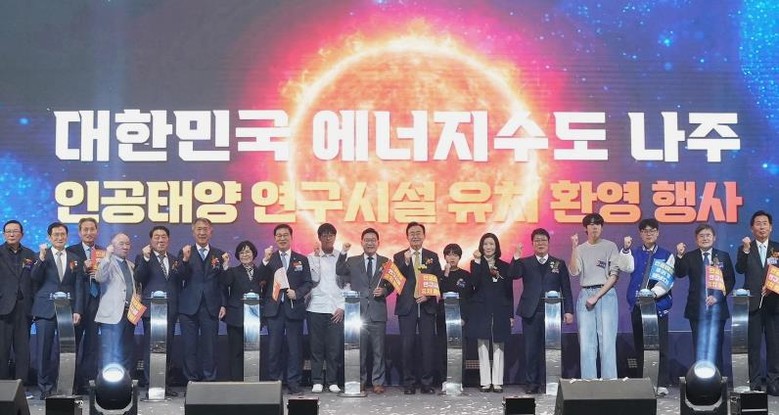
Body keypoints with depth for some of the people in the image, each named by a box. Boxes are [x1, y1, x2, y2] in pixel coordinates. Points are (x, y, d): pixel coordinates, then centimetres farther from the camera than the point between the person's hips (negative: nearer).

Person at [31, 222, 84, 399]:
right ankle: (45, 387, 7)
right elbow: (35, 278, -7)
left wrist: (78, 310, -1)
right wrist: (41, 258, -20)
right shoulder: (42, 255, 7)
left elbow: (78, 287, 9)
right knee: (44, 349, -1)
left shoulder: (75, 259, 12)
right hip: (45, 309, -1)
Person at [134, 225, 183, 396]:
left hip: (170, 310, 5)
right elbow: (138, 278, -15)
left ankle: (165, 383, 15)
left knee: (167, 347, 8)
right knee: (151, 347, -6)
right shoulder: (143, 258, 4)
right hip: (152, 309, -5)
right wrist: (145, 259, -22)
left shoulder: (175, 260, 17)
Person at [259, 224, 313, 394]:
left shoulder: (301, 259, 10)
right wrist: (266, 260, -18)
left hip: (294, 308, 0)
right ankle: (274, 380, 10)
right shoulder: (269, 259, 9)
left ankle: (293, 382, 8)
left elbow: (308, 283, 7)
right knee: (274, 347, 2)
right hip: (274, 308, 0)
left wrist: (297, 293, -11)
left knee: (295, 347, 1)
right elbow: (261, 279, -5)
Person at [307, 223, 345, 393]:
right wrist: (317, 258, -7)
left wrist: (342, 307, -2)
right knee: (316, 346, 1)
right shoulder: (312, 257, 7)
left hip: (336, 309, 0)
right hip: (316, 308, 0)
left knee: (335, 347, -1)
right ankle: (317, 381, 8)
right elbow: (314, 279, -5)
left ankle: (332, 381, 8)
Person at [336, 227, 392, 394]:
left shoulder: (386, 262, 10)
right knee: (359, 350, 4)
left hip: (377, 312, 0)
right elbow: (339, 272, -8)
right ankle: (360, 382, 13)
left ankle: (378, 383, 10)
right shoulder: (352, 261, 9)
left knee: (378, 351, 3)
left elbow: (391, 285, 11)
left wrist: (384, 290, -9)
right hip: (358, 312, 0)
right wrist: (343, 253, -15)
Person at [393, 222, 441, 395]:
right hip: (407, 307, -1)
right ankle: (409, 383, 6)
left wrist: (428, 295, -8)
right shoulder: (399, 257, 7)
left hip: (427, 306, 1)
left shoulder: (432, 257, 11)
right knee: (407, 346, -1)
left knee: (428, 345, -1)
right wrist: (405, 262, -15)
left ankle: (427, 383, 7)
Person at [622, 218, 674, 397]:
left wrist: (654, 292, -18)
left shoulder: (666, 255, 6)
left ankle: (662, 384, -1)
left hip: (659, 304, -2)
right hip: (637, 304, 2)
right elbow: (627, 268, -10)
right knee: (639, 345, 5)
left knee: (661, 345, -4)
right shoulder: (634, 253, 10)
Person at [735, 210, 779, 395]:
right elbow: (740, 269, -10)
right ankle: (754, 381, 6)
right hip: (753, 302, -1)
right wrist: (746, 250, -21)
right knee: (753, 343, 1)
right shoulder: (745, 249, 6)